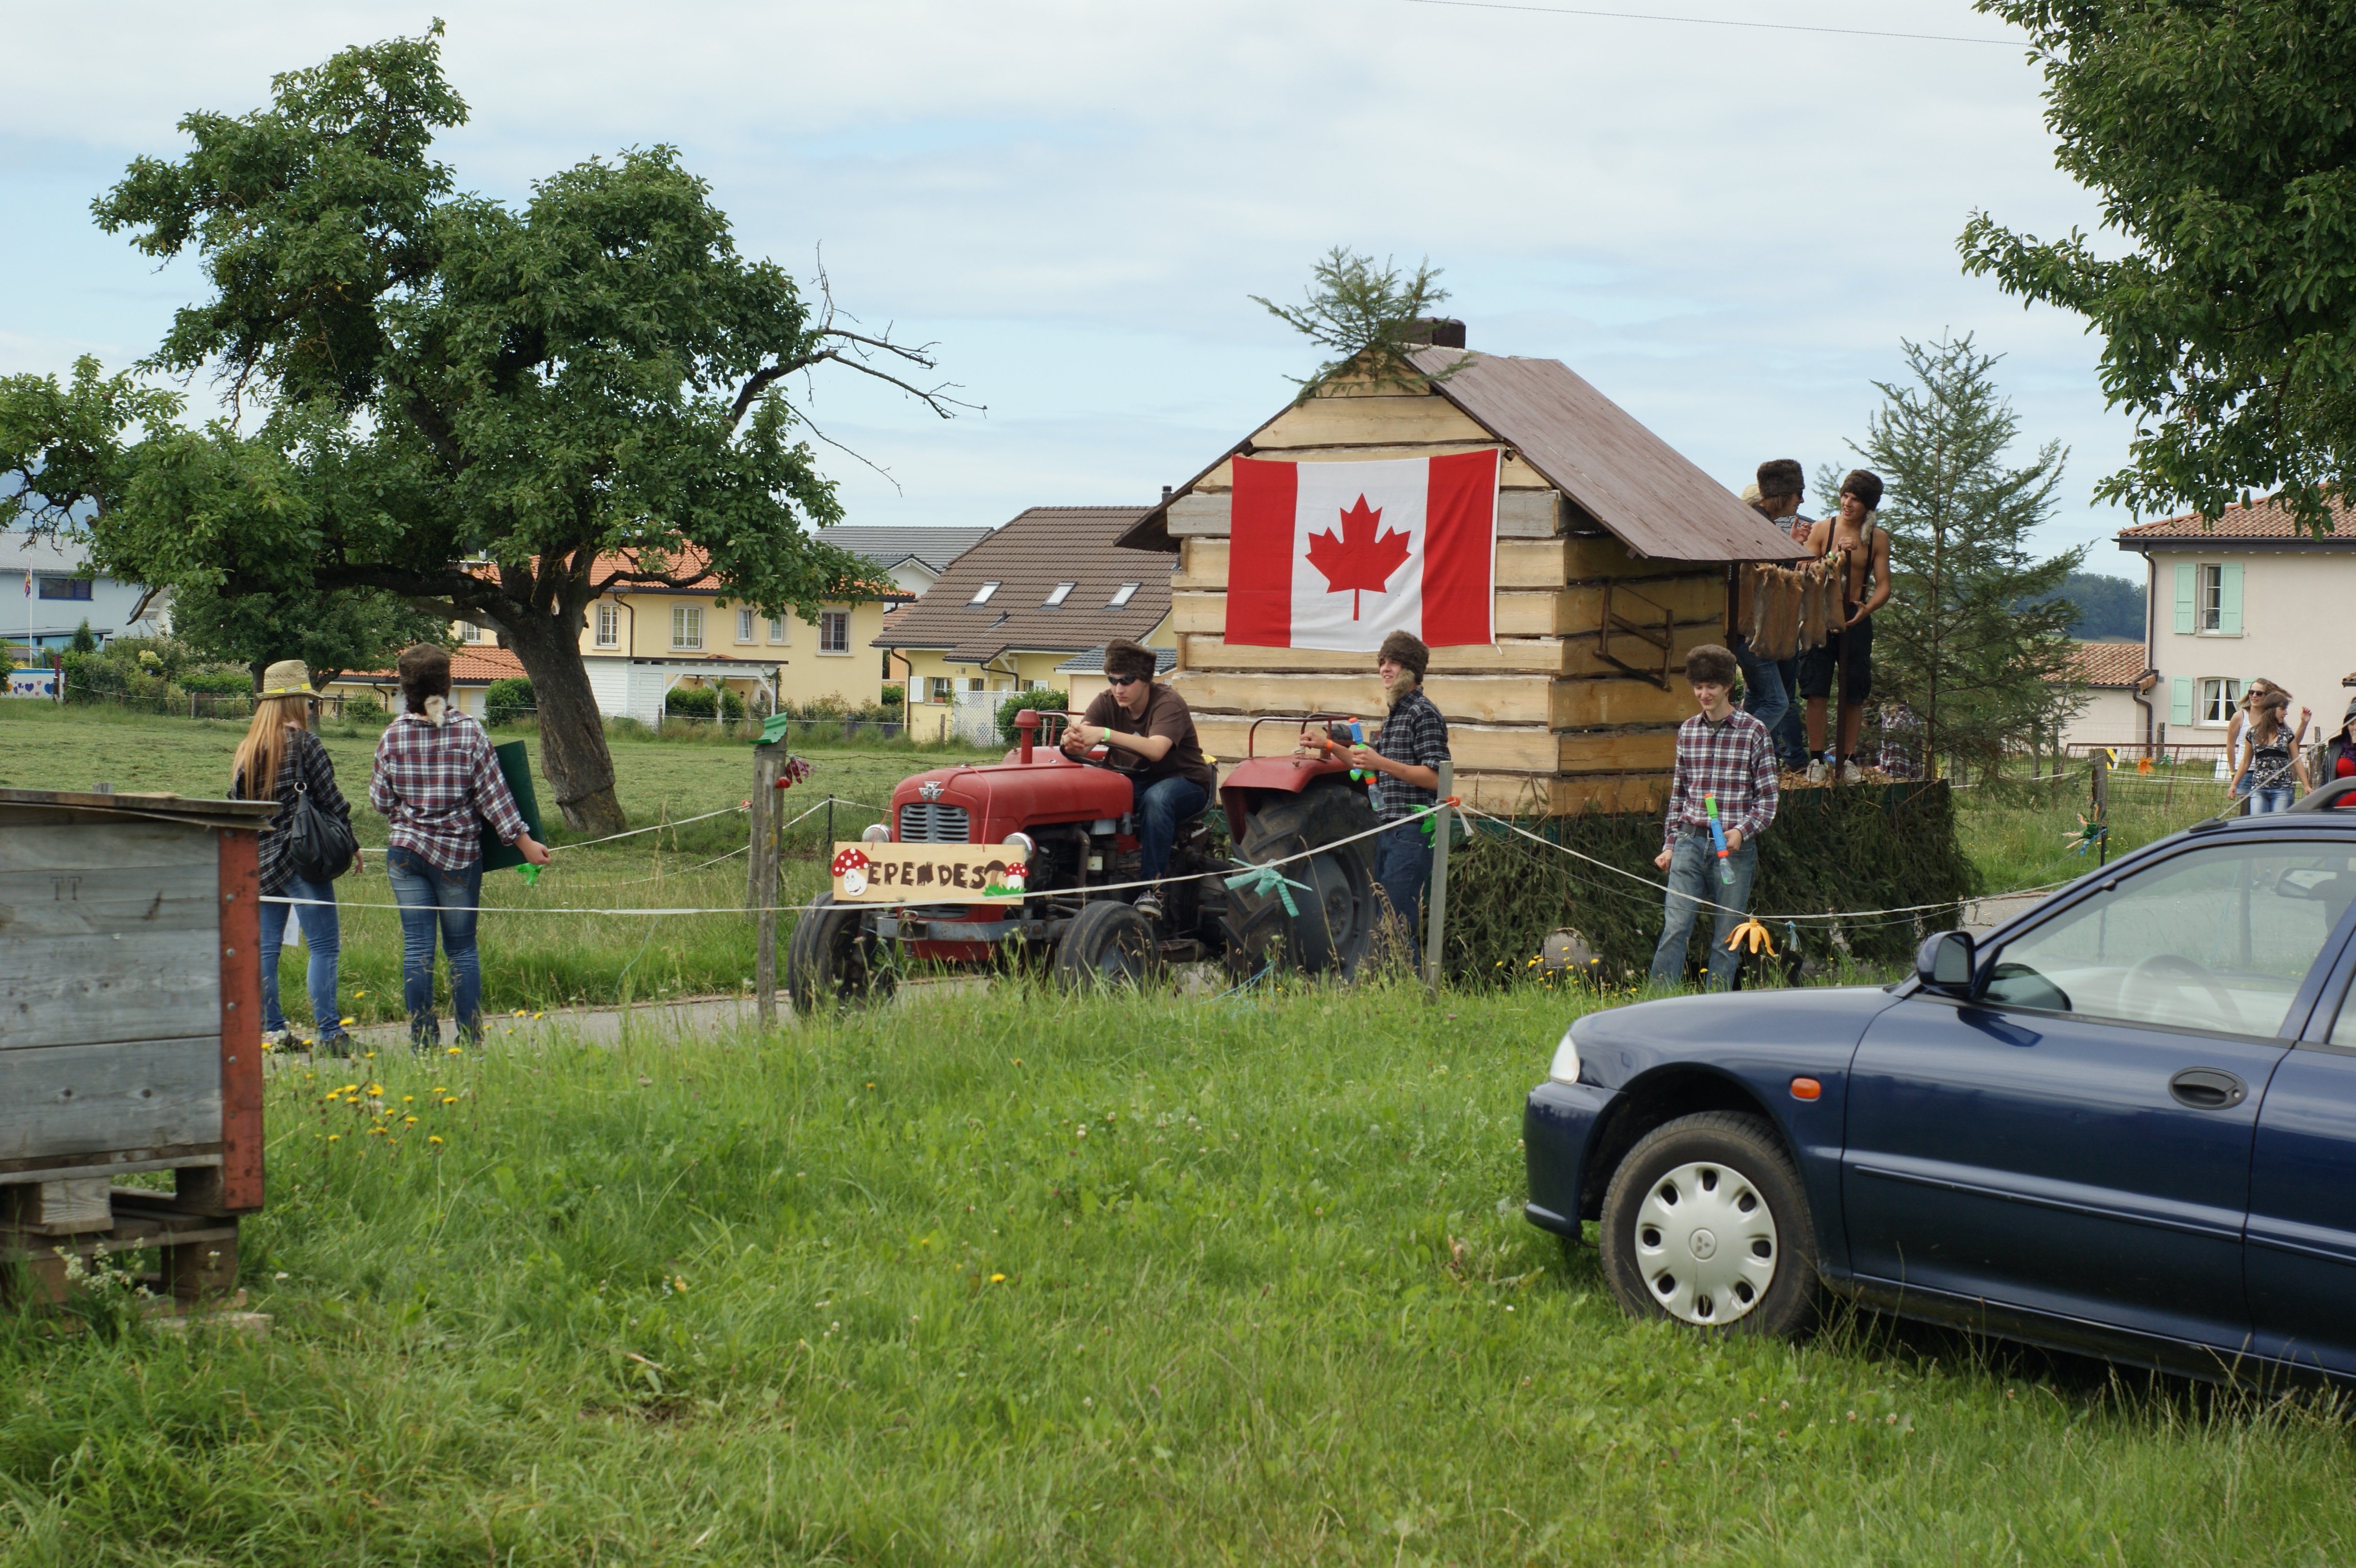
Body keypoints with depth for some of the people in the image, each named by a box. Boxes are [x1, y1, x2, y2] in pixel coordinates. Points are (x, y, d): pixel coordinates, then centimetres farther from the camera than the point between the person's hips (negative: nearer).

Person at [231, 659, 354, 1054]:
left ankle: (272, 1030, 12)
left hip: (258, 859, 7)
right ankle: (328, 1033, -12)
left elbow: (236, 807, 12)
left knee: (265, 947, 11)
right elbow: (331, 800, -7)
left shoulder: (246, 750, 10)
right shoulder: (303, 743, -8)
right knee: (324, 946, -6)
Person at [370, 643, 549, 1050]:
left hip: (406, 851, 1)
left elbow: (381, 799, 3)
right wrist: (525, 843, 0)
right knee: (462, 948, 8)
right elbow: (493, 796, -6)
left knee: (417, 947, 4)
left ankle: (423, 1040, 4)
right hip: (459, 855, 0)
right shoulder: (470, 733, -6)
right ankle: (471, 1039, 7)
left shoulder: (393, 736, -3)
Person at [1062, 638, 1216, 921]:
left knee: (1157, 799, -39)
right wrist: (1072, 743, -45)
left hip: (1186, 783, -4)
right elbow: (1081, 748, -20)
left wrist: (1105, 734, -50)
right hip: (1134, 782, 5)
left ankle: (1151, 888, -34)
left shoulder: (1169, 704, -20)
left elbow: (1156, 750, -39)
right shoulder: (1107, 703, -5)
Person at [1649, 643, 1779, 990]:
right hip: (1690, 842, 3)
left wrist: (1742, 831, -17)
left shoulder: (1753, 732, -1)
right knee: (1675, 928, -8)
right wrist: (1669, 844, 14)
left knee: (1726, 939, 2)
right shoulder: (1687, 731, 11)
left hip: (1734, 848, -2)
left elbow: (1768, 799, -1)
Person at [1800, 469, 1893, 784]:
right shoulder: (1823, 530, 2)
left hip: (1857, 619, 1)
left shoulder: (1878, 538, 4)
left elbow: (1883, 587, 0)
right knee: (1816, 691, -5)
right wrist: (1836, 555, -16)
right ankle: (1817, 759, 2)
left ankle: (1847, 759, 13)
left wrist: (1866, 609, -19)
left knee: (1854, 694, 3)